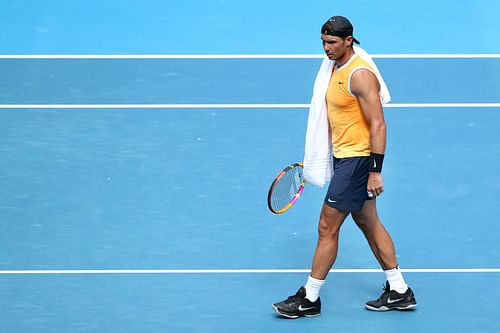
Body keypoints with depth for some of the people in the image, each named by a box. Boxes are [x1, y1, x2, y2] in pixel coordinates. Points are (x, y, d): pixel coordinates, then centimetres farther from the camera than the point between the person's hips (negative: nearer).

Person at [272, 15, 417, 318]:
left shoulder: (360, 75, -20)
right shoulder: (337, 68, 10)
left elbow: (378, 125, -22)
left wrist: (375, 171, -23)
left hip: (358, 159, -10)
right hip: (345, 157, 10)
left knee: (327, 227, -4)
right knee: (368, 223, 15)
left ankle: (310, 299, 6)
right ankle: (399, 292, 23)